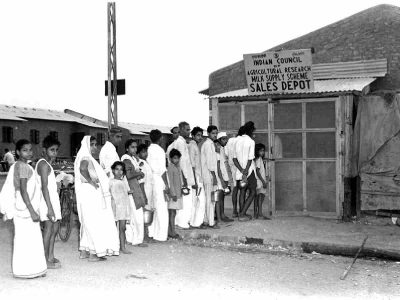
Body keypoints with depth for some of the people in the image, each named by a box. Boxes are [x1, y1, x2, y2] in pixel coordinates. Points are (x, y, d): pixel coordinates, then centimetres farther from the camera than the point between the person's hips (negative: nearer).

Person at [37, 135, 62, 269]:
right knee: (49, 227, -8)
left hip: (53, 198, 10)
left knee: (55, 228, 10)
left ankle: (51, 257, 16)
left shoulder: (47, 164, 18)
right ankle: (45, 260, -4)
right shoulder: (44, 164, -12)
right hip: (47, 199, -10)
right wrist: (50, 208, -23)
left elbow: (50, 185, 12)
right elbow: (44, 187, -20)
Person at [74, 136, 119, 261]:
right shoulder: (86, 159, -13)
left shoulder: (89, 159, 18)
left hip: (92, 195, 10)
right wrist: (91, 182, -27)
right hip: (90, 194, -10)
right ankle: (93, 254, -2)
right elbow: (83, 170, -34)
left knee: (88, 224, 14)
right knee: (94, 223, -6)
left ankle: (84, 251, 21)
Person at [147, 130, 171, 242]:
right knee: (162, 208, -2)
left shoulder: (149, 149, 10)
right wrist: (166, 184, -12)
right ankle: (160, 235, 0)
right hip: (159, 181, -8)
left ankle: (152, 232, 21)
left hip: (150, 180, 8)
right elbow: (162, 169, -15)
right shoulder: (159, 150, -12)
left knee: (154, 207, 16)